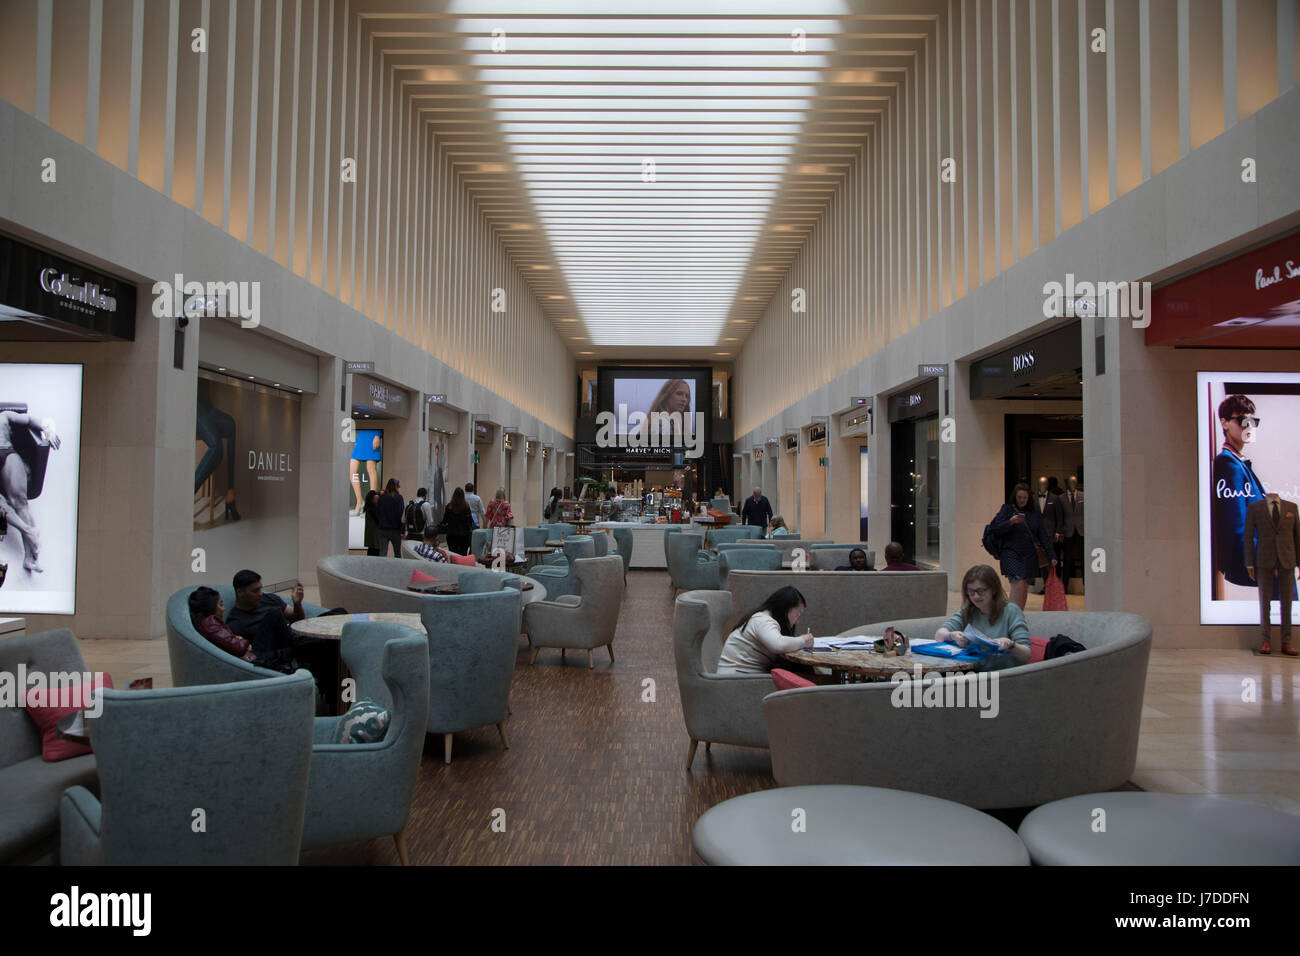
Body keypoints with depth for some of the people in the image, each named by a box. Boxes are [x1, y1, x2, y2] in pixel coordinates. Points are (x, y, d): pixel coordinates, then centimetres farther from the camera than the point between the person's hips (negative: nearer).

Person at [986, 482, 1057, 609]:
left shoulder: (1034, 514, 13)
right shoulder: (1007, 509, 5)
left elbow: (1043, 536, 11)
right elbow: (995, 528, -4)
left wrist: (1052, 556, 4)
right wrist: (1011, 521, -19)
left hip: (1030, 555, 4)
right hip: (1011, 552, -4)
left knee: (1024, 588, 5)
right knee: (1018, 584, -19)